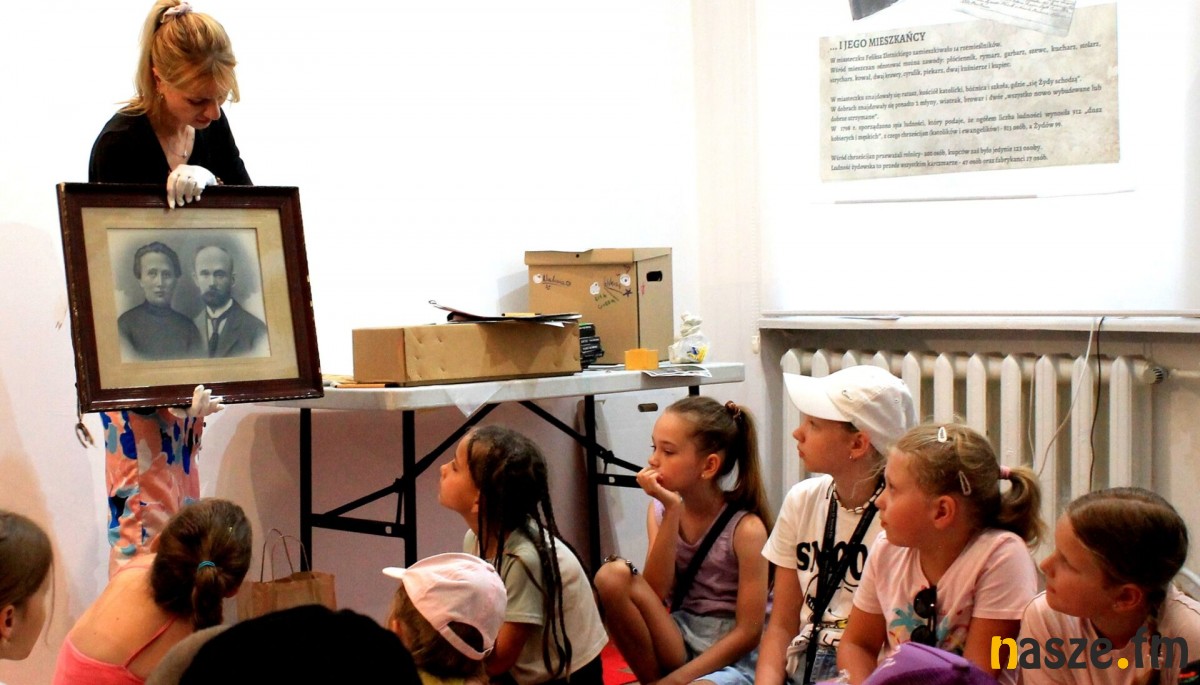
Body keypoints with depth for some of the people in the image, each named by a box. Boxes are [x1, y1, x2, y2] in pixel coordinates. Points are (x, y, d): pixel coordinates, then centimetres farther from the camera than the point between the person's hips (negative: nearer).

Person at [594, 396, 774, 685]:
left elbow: (748, 632, -13)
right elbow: (653, 594, -12)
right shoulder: (661, 510, 1)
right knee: (612, 575, -20)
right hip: (678, 642, 6)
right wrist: (672, 511, -18)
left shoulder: (746, 528, -13)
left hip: (731, 655, -6)